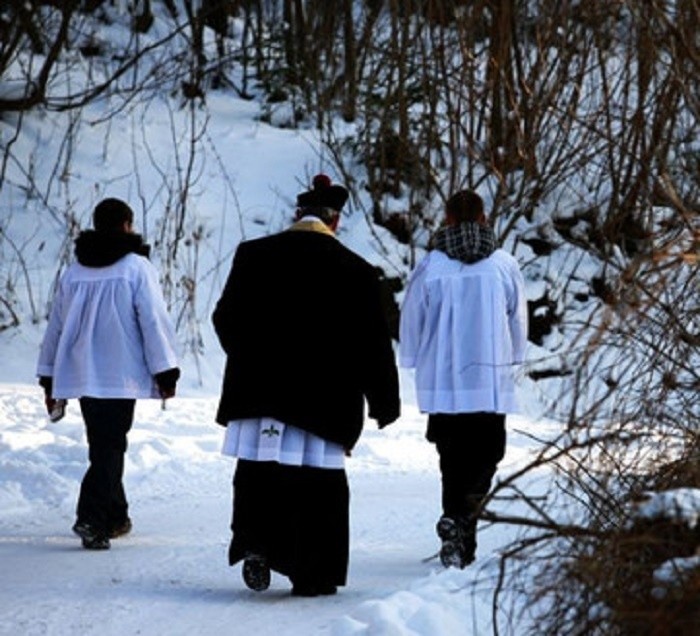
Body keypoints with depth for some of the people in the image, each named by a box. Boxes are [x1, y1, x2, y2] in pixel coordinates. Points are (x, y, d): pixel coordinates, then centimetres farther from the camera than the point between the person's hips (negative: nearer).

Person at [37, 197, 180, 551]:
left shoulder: (74, 271, 12)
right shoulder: (136, 267, -5)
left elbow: (56, 325, 16)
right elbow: (154, 322, -8)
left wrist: (49, 377, 23)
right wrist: (166, 372, -4)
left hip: (80, 374, 5)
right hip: (120, 376, -5)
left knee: (103, 445, 17)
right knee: (110, 447, -6)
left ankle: (115, 517, 24)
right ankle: (91, 518, -20)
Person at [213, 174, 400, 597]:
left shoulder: (253, 256, 1)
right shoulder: (355, 271, -5)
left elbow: (225, 320, 7)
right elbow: (373, 344, -1)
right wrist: (385, 403, 10)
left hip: (257, 392, 2)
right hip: (322, 400, -2)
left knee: (257, 476, 14)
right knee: (318, 487, 5)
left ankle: (256, 545, -3)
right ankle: (312, 574, 6)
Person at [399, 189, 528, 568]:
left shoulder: (430, 267, -4)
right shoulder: (504, 265, -2)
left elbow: (411, 324, 4)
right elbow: (520, 326, 8)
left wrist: (418, 361, 24)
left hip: (441, 384, 1)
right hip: (492, 382, 0)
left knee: (453, 460, 9)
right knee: (486, 455, 8)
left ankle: (461, 545, 3)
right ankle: (459, 519, -13)